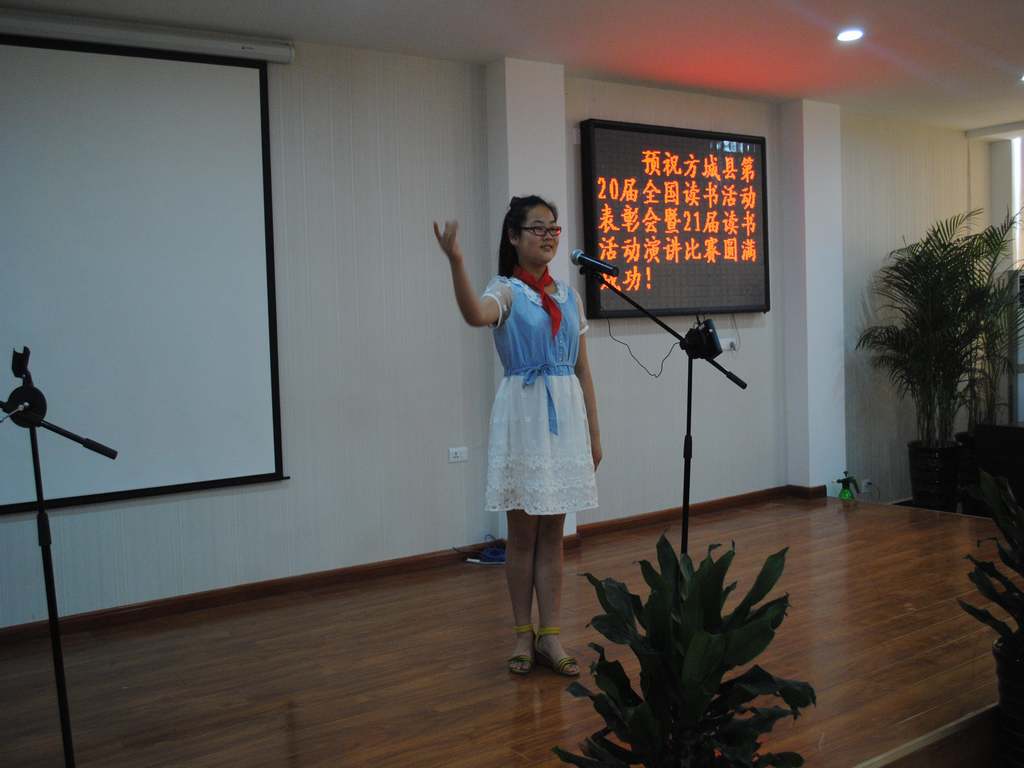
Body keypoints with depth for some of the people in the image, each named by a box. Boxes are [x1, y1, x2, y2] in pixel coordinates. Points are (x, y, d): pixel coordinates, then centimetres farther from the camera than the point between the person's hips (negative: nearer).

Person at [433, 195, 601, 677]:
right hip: (523, 414, -4)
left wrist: (594, 432, 11)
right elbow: (475, 315, -29)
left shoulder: (570, 297, 11)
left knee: (553, 530, 8)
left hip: (566, 415, 4)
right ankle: (524, 635, 16)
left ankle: (549, 636, 14)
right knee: (523, 530, 4)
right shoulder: (506, 291, -3)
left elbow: (582, 370, 13)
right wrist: (455, 261, -45)